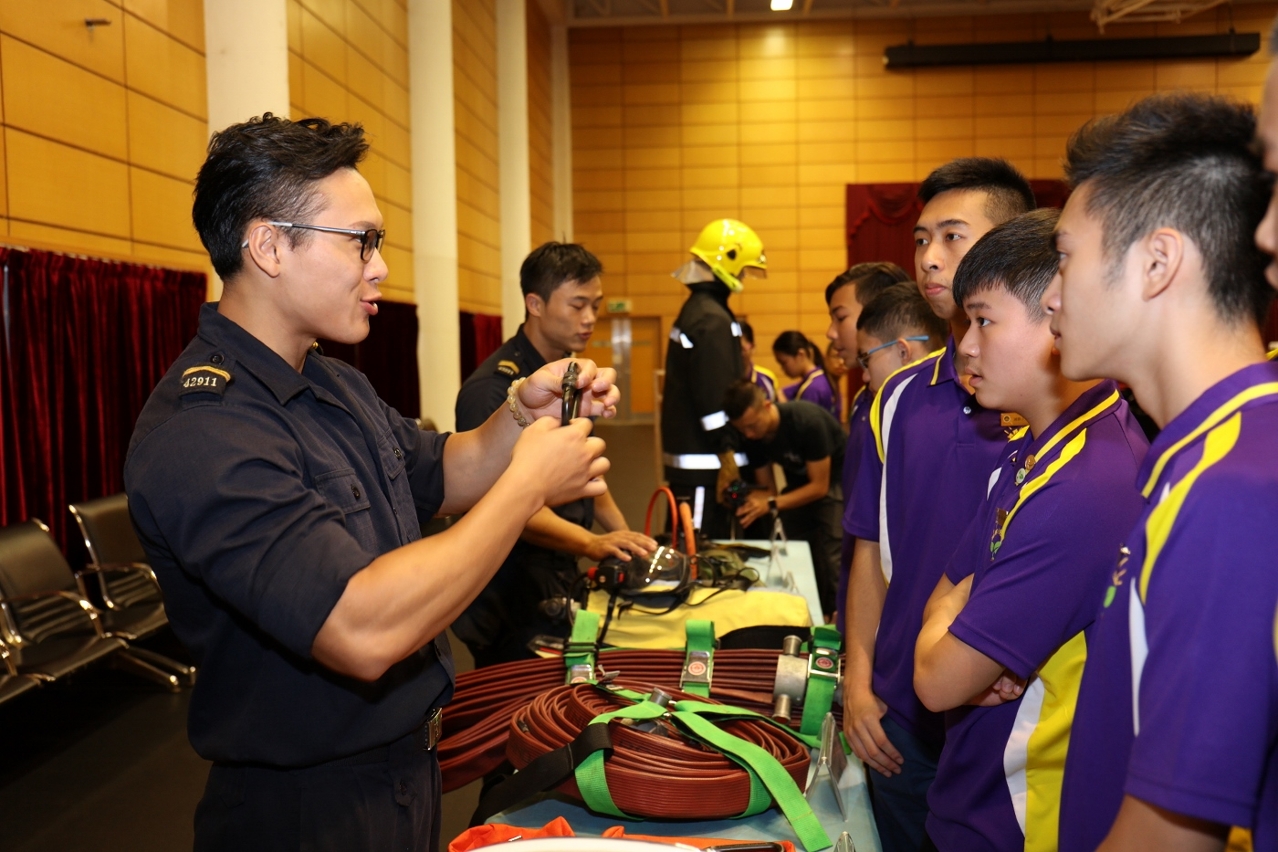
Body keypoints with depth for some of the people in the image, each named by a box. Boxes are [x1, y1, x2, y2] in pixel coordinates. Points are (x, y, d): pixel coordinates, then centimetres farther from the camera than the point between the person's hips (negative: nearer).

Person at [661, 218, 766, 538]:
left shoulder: (692, 310, 14)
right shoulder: (713, 320, -16)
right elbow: (715, 398, -20)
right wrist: (727, 461, -16)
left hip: (684, 456, 10)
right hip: (704, 463, -10)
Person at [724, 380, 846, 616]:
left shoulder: (807, 420, -31)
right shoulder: (753, 435, -13)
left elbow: (820, 486, -27)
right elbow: (766, 487, -2)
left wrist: (772, 504, -35)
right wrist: (753, 499, -23)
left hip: (833, 479, -6)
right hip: (799, 482, 6)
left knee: (829, 560, -16)